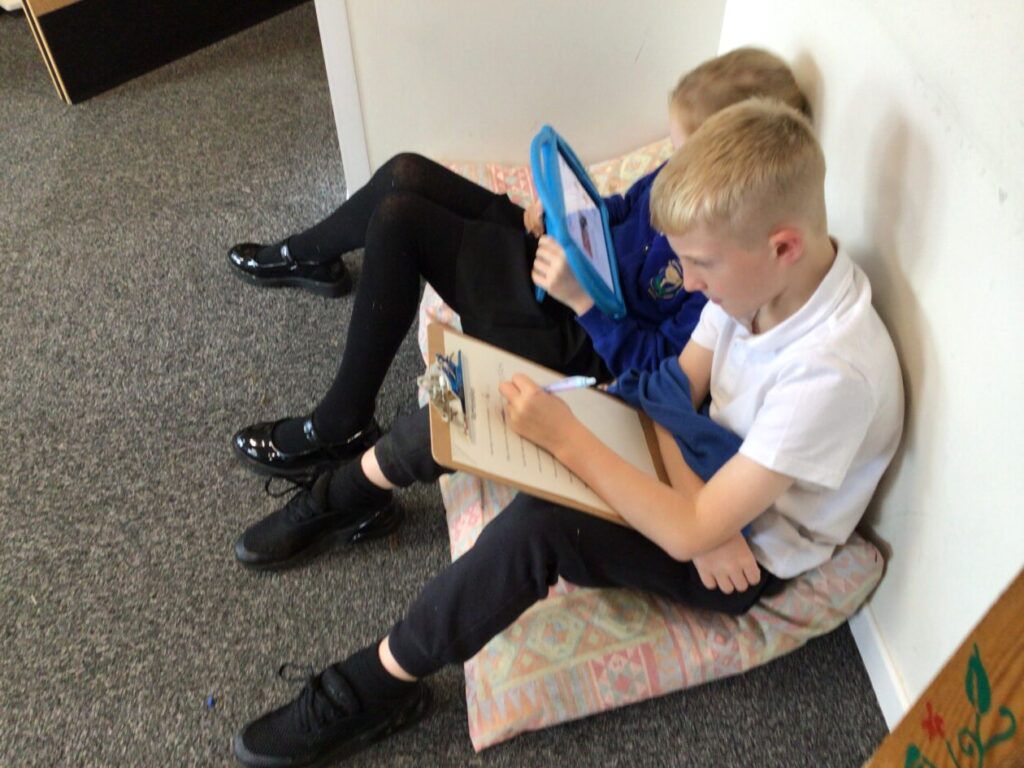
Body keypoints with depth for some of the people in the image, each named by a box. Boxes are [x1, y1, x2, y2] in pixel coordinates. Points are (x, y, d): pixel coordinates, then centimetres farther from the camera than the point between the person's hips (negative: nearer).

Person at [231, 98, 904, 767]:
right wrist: (692, 499, -20)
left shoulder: (832, 372, -36)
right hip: (708, 471, 7)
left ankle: (373, 691, -9)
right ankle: (343, 490, 23)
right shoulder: (759, 273, -14)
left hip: (745, 556, -7)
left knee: (536, 524, -31)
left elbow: (690, 533, -34)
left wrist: (565, 436, -31)